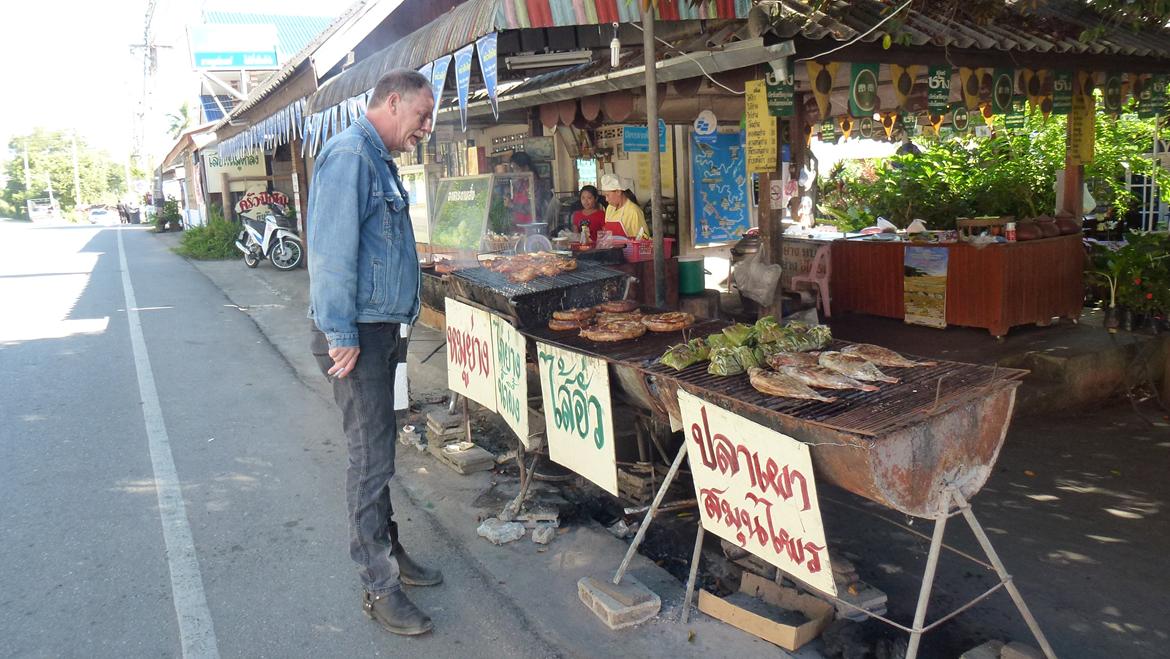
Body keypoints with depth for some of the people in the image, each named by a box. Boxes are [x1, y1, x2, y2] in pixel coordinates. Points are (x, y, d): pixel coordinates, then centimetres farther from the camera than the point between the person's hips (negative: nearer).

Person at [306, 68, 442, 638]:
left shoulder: (378, 159, 16)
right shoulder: (350, 154, -15)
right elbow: (332, 250, -22)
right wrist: (340, 335, -22)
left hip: (379, 328, 10)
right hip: (356, 332, -10)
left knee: (378, 449, 18)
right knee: (372, 457, -3)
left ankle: (387, 550, 32)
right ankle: (379, 586, 8)